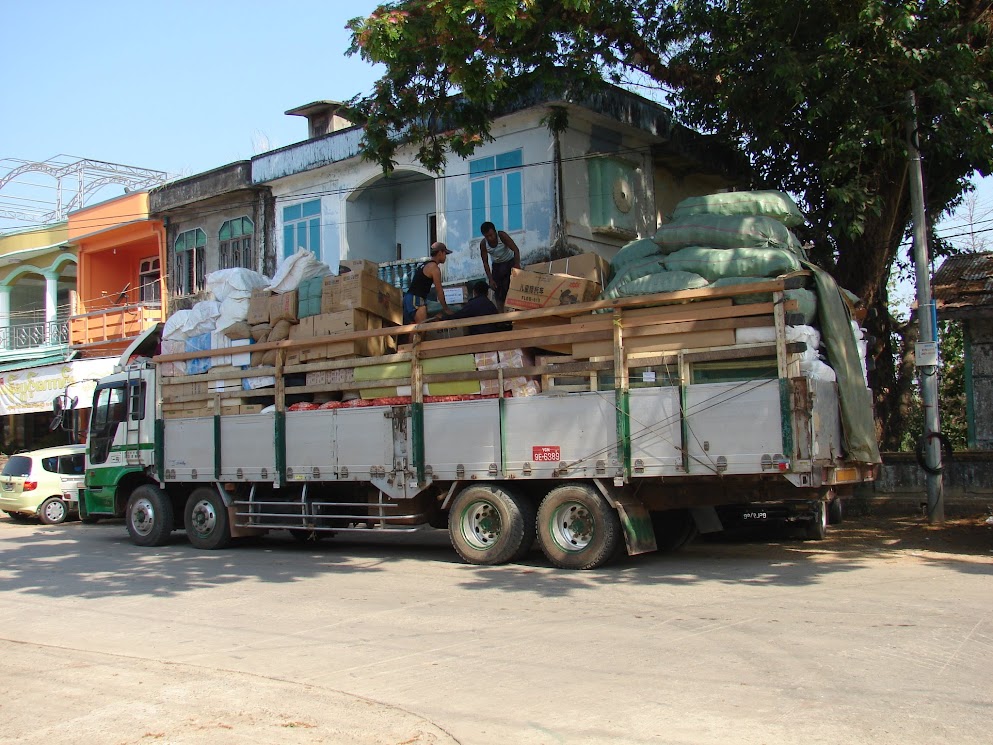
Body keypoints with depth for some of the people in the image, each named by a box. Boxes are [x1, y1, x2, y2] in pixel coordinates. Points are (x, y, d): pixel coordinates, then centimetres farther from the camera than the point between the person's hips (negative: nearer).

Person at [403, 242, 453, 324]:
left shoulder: (425, 265, 22)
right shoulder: (434, 267, -7)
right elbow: (439, 291, -6)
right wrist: (446, 309, 2)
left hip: (409, 297, 10)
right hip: (416, 299, -10)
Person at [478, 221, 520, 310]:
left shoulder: (502, 236, -27)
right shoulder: (483, 244, -19)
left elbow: (516, 250, -27)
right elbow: (485, 262, -12)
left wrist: (517, 265, -40)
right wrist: (490, 279, -18)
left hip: (510, 262, -3)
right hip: (497, 265, 3)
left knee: (510, 287, -12)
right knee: (498, 291, 1)